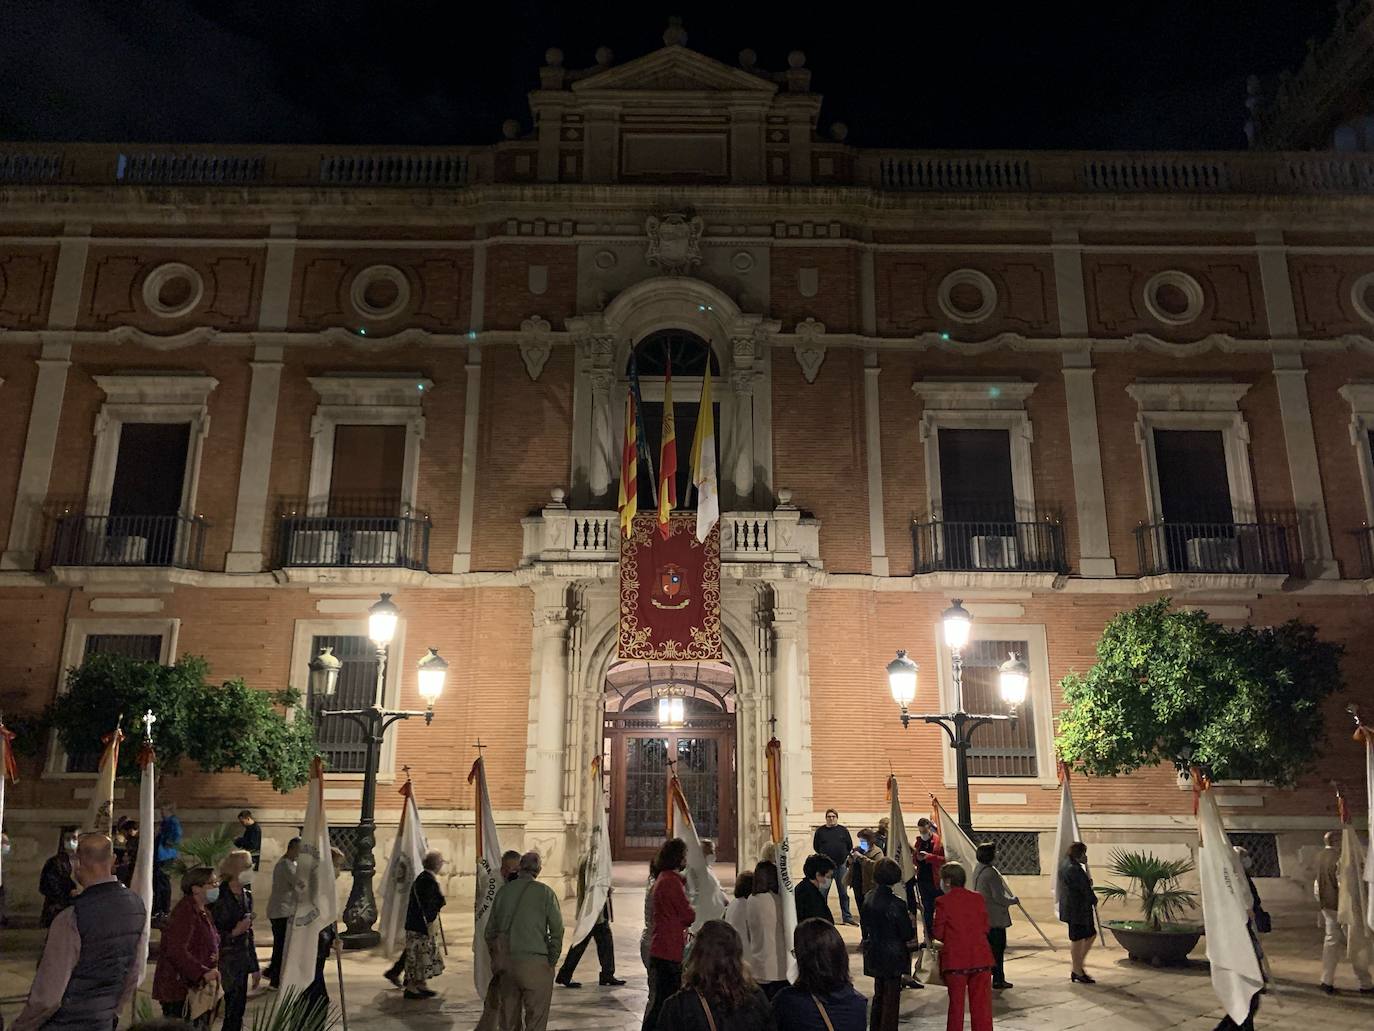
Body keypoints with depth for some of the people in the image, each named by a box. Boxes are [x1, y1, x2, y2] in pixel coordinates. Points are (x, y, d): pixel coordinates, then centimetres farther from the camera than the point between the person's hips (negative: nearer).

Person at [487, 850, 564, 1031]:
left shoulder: (504, 891, 6)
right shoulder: (544, 892, -5)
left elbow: (490, 930, 10)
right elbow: (557, 929, -7)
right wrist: (551, 961, 3)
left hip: (506, 962, 4)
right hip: (535, 962, -4)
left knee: (509, 1016, 16)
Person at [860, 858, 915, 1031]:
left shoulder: (868, 898, -4)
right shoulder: (896, 904, -23)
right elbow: (908, 934, -16)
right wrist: (911, 922, 3)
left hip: (874, 956, 6)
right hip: (893, 957, -6)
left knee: (879, 995, 22)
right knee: (891, 998, 6)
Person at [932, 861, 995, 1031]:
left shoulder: (943, 902, -9)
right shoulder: (978, 898, 2)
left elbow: (938, 934, -8)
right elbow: (985, 928, 6)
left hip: (955, 960, -3)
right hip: (981, 958, 3)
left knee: (956, 1004, 9)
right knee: (982, 1003, 10)